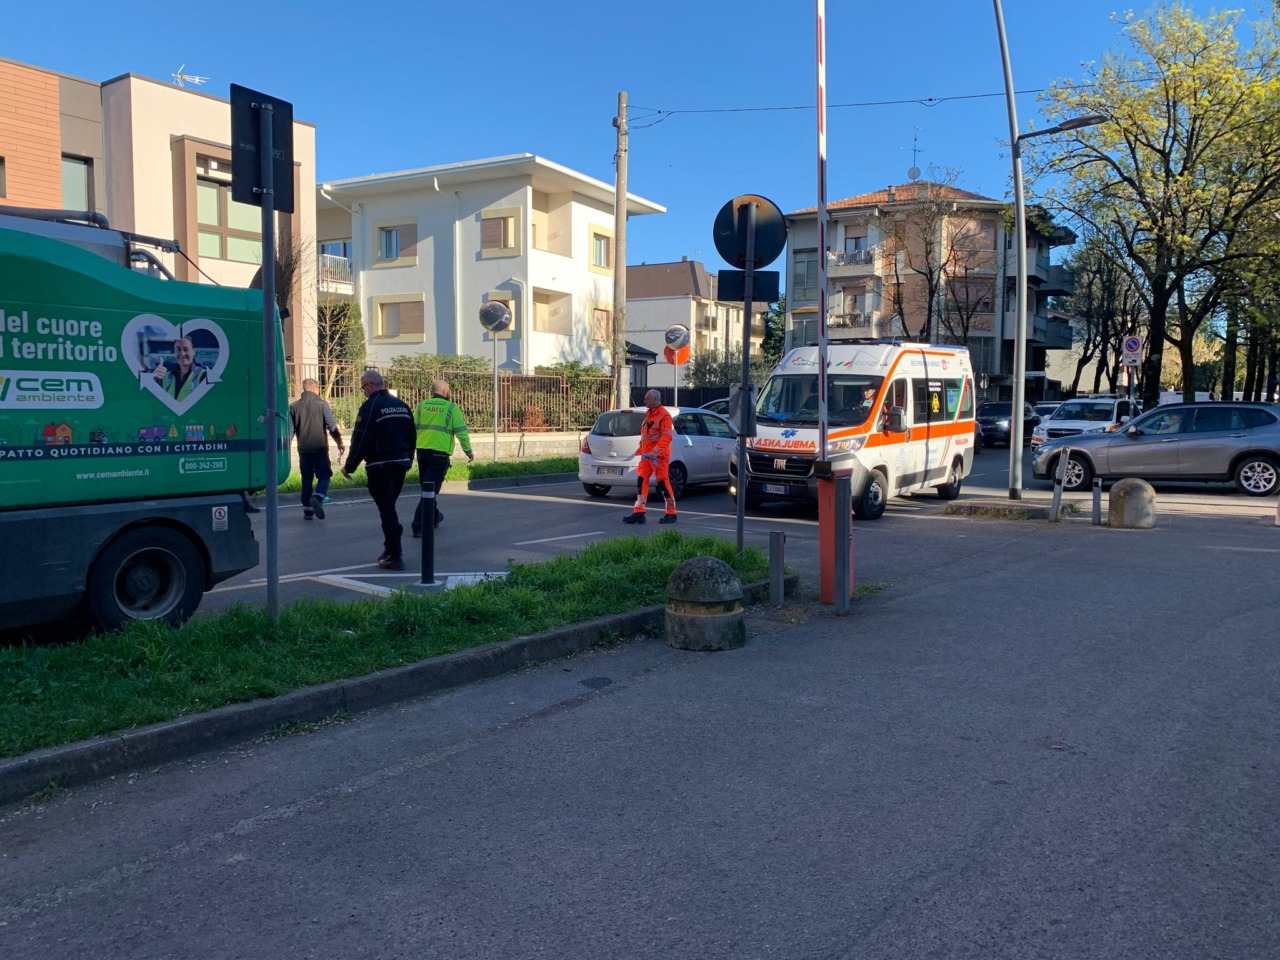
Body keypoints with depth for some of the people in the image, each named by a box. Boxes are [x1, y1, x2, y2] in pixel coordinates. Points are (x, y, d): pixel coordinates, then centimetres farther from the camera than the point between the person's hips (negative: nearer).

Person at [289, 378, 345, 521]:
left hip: (303, 449, 3)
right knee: (324, 476, 3)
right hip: (320, 447, -3)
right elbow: (332, 426, -6)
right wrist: (339, 443, 2)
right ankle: (317, 498, -24)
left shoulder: (294, 406, 7)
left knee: (306, 479, 11)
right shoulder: (322, 404, -2)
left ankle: (307, 510, 11)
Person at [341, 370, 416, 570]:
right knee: (389, 507, 20)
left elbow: (360, 440, -14)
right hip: (401, 463, 7)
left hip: (380, 466, -7)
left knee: (386, 510, -4)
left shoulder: (370, 406, -11)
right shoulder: (402, 405, 11)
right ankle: (391, 549, 25)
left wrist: (349, 467, -6)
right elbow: (411, 436, 16)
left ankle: (395, 557, -5)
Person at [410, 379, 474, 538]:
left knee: (427, 487, 22)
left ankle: (434, 517, 38)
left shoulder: (422, 406, 8)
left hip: (422, 452, 5)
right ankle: (419, 526, -10)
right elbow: (461, 432, -5)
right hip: (440, 454, -5)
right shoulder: (452, 408, -2)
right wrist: (469, 452, 7)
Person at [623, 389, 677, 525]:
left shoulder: (664, 415, -12)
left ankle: (671, 513, 7)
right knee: (641, 480, 2)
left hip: (659, 456, -8)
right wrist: (641, 449, 19)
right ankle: (639, 513, 4)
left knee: (663, 482, -4)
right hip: (647, 454, 9)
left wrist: (656, 451, -30)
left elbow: (667, 436, -21)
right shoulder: (648, 414, 16)